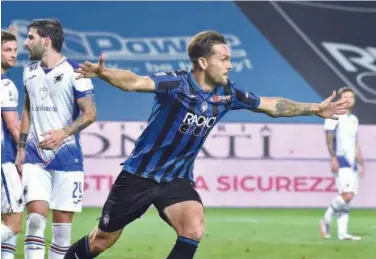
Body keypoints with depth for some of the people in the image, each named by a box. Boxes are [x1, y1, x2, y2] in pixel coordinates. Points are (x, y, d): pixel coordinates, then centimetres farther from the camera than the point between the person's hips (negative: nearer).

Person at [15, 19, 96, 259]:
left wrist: (64, 133, -23)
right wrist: (21, 148, 16)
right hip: (35, 157, 4)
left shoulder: (74, 72, -8)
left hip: (66, 157, -4)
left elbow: (89, 114, -8)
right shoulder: (30, 71, 10)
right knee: (35, 217, -10)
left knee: (62, 223, 1)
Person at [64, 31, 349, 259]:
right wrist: (104, 73, -59)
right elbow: (136, 81, -40)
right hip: (140, 175, -4)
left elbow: (272, 105, 11)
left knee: (194, 230, -21)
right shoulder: (176, 83, -22)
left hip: (177, 179, 4)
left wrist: (315, 108, 13)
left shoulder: (227, 93, -3)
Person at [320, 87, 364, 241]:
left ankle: (342, 232, 4)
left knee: (347, 197, 4)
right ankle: (326, 220, -2)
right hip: (341, 161, -8)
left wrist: (361, 163, 21)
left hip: (352, 162, 8)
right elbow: (329, 139, -10)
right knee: (347, 195, -19)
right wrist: (333, 158, -19)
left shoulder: (354, 119, 20)